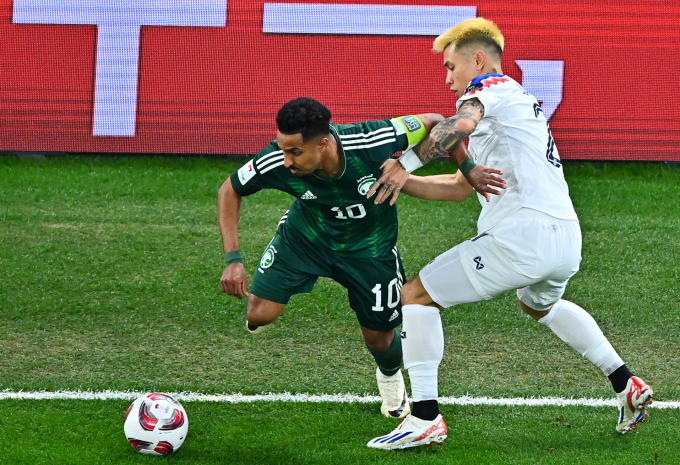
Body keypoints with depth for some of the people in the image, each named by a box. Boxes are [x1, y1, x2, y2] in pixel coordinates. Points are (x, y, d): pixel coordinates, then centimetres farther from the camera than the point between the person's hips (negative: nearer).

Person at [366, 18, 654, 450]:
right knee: (540, 304, 39)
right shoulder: (523, 100, 27)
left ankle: (425, 417, -8)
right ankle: (626, 385, 34)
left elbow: (461, 124, -27)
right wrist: (402, 182, 25)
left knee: (416, 296, -1)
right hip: (568, 239, 9)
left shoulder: (489, 87, -1)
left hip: (523, 234, -9)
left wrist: (407, 162, -31)